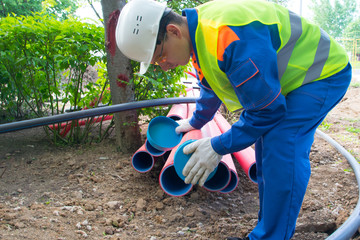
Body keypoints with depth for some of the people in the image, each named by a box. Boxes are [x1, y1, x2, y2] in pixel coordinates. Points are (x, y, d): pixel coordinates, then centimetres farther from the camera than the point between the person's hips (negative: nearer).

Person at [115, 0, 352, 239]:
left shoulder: (229, 38, -37)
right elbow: (210, 88, 19)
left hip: (323, 73, -9)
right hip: (292, 75, 10)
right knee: (266, 148, 9)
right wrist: (196, 122, 33)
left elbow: (267, 109, -29)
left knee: (282, 149, -22)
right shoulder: (198, 31, -3)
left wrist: (218, 147, -19)